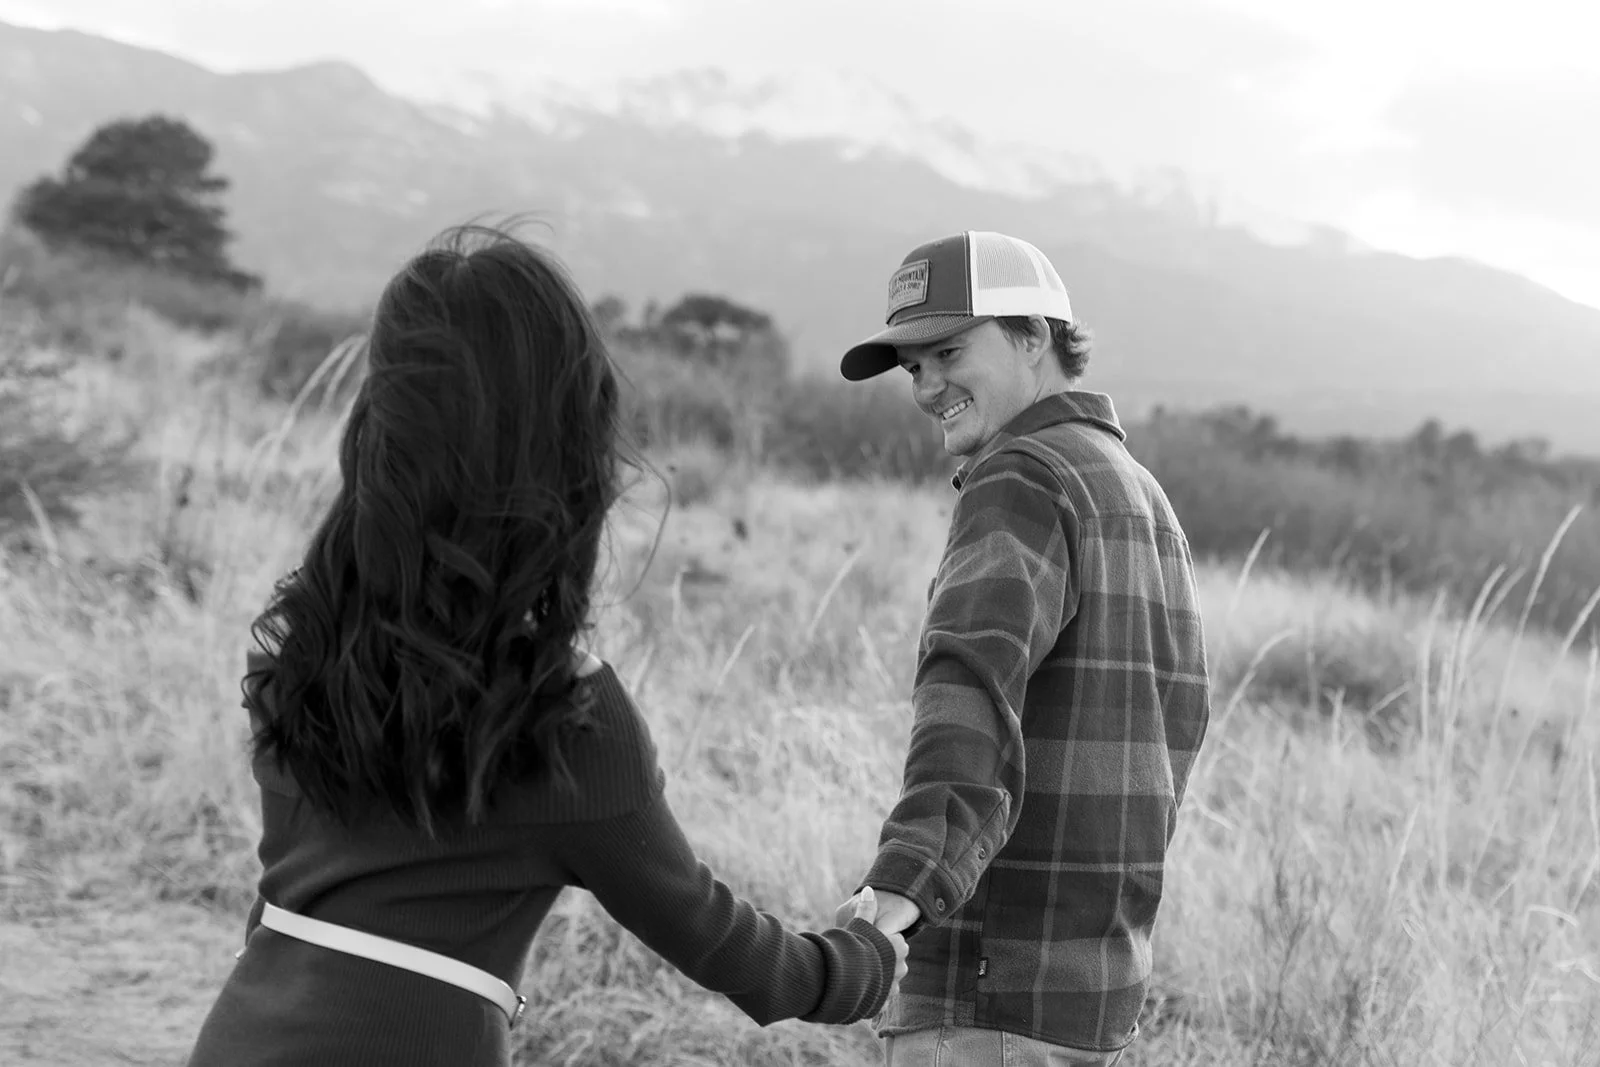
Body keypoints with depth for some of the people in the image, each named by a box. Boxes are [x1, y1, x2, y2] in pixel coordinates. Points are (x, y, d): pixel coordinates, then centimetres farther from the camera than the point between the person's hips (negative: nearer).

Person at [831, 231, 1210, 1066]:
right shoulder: (1140, 496, 17)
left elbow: (973, 693, -31)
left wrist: (901, 887, -44)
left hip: (991, 986, -10)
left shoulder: (1023, 480, -13)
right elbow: (1174, 718, 22)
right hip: (1090, 971, 10)